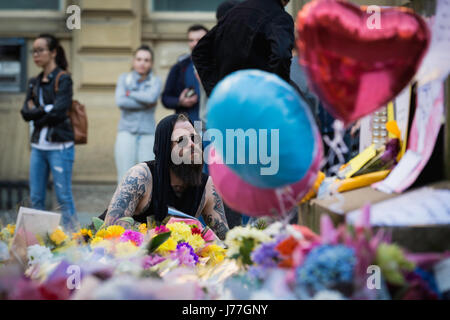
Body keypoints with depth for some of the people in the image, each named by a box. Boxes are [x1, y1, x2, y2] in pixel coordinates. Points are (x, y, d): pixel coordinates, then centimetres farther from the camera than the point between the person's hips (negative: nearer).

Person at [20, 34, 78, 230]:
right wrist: (45, 110, -8)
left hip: (59, 146, -6)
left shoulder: (63, 79, -3)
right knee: (35, 197, 6)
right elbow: (26, 112, 5)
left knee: (63, 196, -5)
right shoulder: (34, 83, 15)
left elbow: (59, 111, -15)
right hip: (38, 146, 6)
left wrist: (36, 113, -4)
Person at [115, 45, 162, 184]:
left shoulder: (156, 81, 7)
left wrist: (130, 94, -3)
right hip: (126, 132, 0)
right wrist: (146, 103, -9)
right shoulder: (124, 78, 8)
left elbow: (151, 97, -13)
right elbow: (120, 101, -8)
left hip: (148, 134, 0)